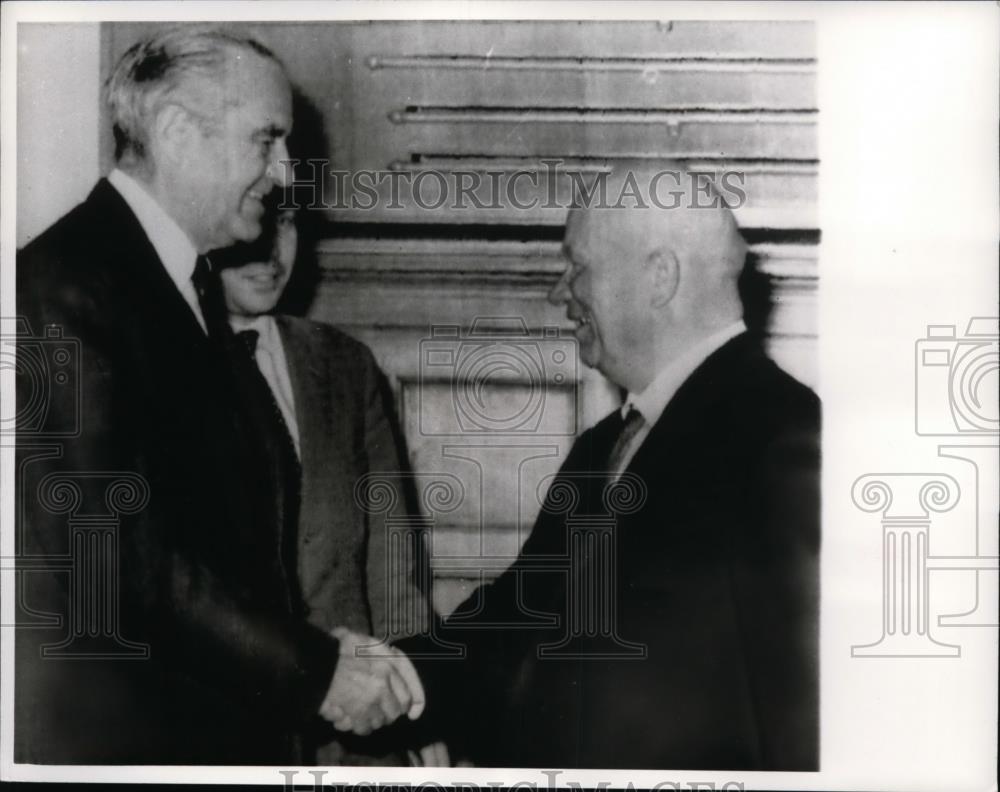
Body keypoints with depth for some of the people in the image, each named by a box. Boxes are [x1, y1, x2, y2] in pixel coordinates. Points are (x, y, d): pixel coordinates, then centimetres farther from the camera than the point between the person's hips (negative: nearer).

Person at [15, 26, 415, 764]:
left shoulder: (191, 283, 12)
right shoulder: (70, 287, -16)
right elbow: (115, 553, -22)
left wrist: (323, 649, 1)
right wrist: (314, 668, -18)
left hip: (225, 718, 8)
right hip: (111, 728, -8)